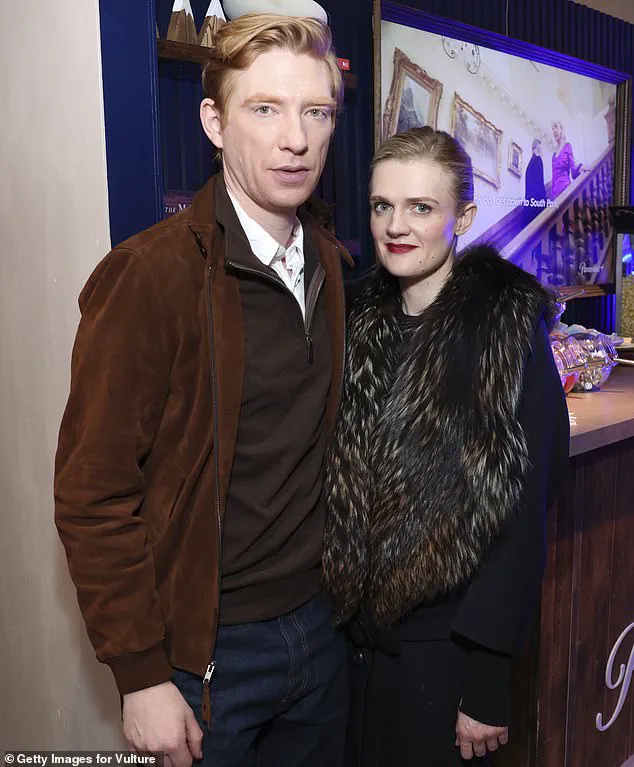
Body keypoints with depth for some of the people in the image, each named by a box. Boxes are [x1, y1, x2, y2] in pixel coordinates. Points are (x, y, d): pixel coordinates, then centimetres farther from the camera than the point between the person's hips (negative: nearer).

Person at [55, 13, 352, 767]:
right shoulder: (147, 276, -19)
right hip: (207, 649, -5)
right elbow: (93, 496, -16)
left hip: (319, 626, 6)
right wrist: (141, 676, -13)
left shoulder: (332, 264, 2)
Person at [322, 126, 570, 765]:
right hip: (354, 627, 5)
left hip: (443, 641, -5)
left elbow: (520, 517, -15)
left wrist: (487, 683, -14)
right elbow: (344, 484, 6)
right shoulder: (363, 319, 0)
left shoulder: (509, 329, -15)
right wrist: (338, 605, 4)